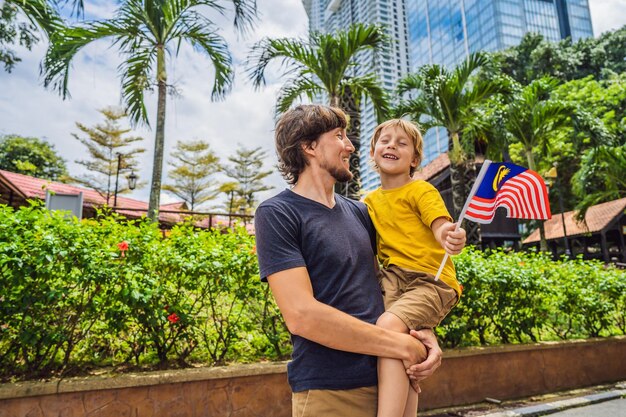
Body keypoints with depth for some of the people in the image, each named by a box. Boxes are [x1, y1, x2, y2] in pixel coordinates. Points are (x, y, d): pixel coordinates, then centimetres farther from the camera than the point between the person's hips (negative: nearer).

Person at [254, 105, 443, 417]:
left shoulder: (359, 213, 8)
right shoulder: (276, 214, -12)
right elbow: (301, 315, -21)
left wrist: (422, 332, -5)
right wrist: (405, 347, -15)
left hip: (392, 381, 6)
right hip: (329, 391, -6)